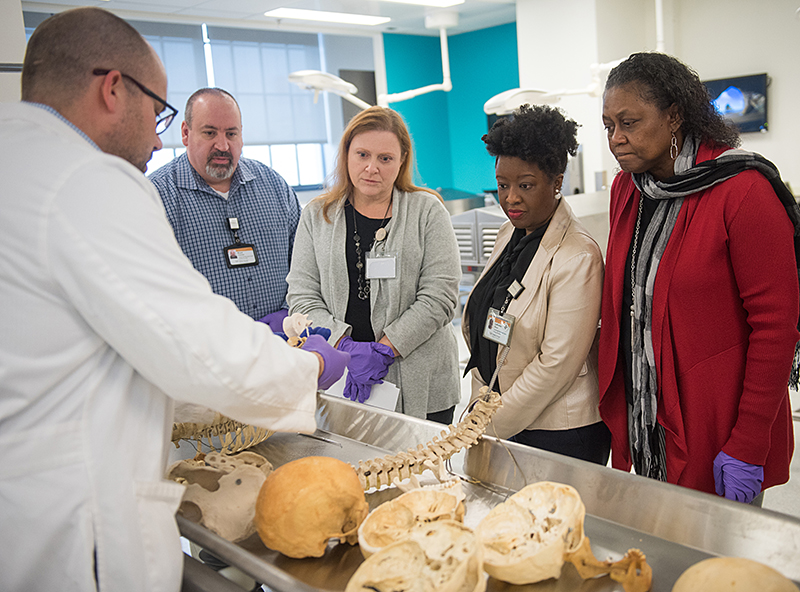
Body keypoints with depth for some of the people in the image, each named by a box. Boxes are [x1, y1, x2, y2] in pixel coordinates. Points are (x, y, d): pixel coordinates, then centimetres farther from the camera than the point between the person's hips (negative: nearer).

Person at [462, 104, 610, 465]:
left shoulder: (578, 257, -18)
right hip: (498, 419, 7)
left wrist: (492, 427, -15)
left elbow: (557, 364, -20)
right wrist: (481, 406, 6)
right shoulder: (509, 235, 7)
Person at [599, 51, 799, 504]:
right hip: (639, 415, 6)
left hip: (714, 430, -6)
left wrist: (748, 445, -15)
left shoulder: (743, 191, -15)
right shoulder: (626, 188, 5)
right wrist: (613, 398, 11)